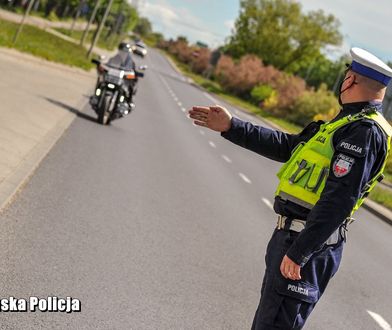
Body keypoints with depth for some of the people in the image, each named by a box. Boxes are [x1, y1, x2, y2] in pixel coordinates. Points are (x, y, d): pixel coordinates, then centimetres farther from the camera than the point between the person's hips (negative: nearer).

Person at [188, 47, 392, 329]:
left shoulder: (365, 131, -17)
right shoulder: (352, 124, 16)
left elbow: (338, 200, -25)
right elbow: (286, 147, 18)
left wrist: (298, 253, -25)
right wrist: (231, 126, 16)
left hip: (309, 242, -10)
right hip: (294, 235, 10)